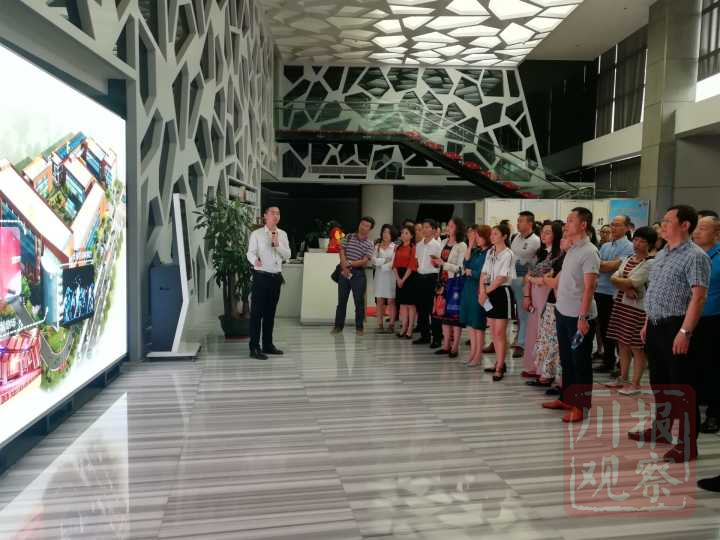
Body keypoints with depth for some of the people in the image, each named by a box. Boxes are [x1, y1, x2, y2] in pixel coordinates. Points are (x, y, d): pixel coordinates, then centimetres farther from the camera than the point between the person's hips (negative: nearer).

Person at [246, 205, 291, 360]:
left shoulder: (282, 234, 11)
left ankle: (268, 344, 23)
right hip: (261, 276, -5)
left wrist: (277, 244, -11)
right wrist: (255, 260, -33)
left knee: (270, 312, 13)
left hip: (276, 277, 5)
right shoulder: (256, 234, -2)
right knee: (257, 312, -5)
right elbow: (250, 252, -11)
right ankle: (254, 348, -2)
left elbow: (287, 255, 5)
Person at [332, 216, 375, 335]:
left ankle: (359, 327, 10)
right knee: (341, 300, 8)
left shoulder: (370, 244, -1)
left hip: (358, 274, -2)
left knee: (359, 301, 1)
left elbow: (364, 261, -10)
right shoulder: (349, 237, 8)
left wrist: (349, 264, -15)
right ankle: (338, 325, 16)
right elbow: (342, 252, 0)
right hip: (344, 272, 2)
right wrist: (344, 267, -12)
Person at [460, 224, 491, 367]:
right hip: (469, 288, 8)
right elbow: (466, 264, -1)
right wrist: (470, 246, -2)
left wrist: (469, 272, -1)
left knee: (478, 324, 1)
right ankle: (473, 352, 23)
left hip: (479, 290, -7)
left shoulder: (490, 253, -12)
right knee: (470, 323, 12)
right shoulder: (476, 251, 10)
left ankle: (478, 356, 13)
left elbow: (483, 273, -16)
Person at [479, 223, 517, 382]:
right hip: (489, 293, 7)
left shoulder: (508, 254, -11)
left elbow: (502, 278, -16)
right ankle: (499, 362, 21)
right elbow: (484, 273, 8)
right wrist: (482, 291, -7)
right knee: (494, 331, 11)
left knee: (500, 332, -6)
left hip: (502, 292, -7)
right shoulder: (490, 252, 11)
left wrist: (487, 291, -11)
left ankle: (499, 368, -1)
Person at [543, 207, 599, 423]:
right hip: (563, 312, 8)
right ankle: (566, 398, 31)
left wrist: (583, 317, -22)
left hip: (579, 316, -8)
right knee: (566, 359, 18)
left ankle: (582, 406, 14)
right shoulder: (571, 250, 10)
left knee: (581, 362, 3)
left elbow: (589, 288, -19)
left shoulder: (589, 252, -15)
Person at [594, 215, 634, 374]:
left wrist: (599, 263, -9)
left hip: (616, 294, -6)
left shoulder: (629, 247, -8)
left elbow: (615, 265, -19)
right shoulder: (605, 246, 14)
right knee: (604, 329, 13)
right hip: (601, 291, 6)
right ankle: (608, 361, 25)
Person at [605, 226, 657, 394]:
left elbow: (631, 283, -17)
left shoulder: (650, 263, -10)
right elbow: (614, 278, 3)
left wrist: (617, 280, -2)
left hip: (637, 308, -7)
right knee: (622, 344, 14)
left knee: (637, 348, 1)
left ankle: (635, 384, 10)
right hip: (621, 304, 7)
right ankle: (622, 378, 27)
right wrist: (626, 289, -14)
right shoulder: (628, 259, 13)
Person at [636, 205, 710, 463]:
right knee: (659, 382, 19)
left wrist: (685, 332, -25)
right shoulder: (662, 254, 14)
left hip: (675, 328, -9)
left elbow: (698, 297, -20)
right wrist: (647, 323, 17)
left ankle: (688, 444, 11)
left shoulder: (695, 256, -14)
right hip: (656, 327, 9)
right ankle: (661, 428, 35)